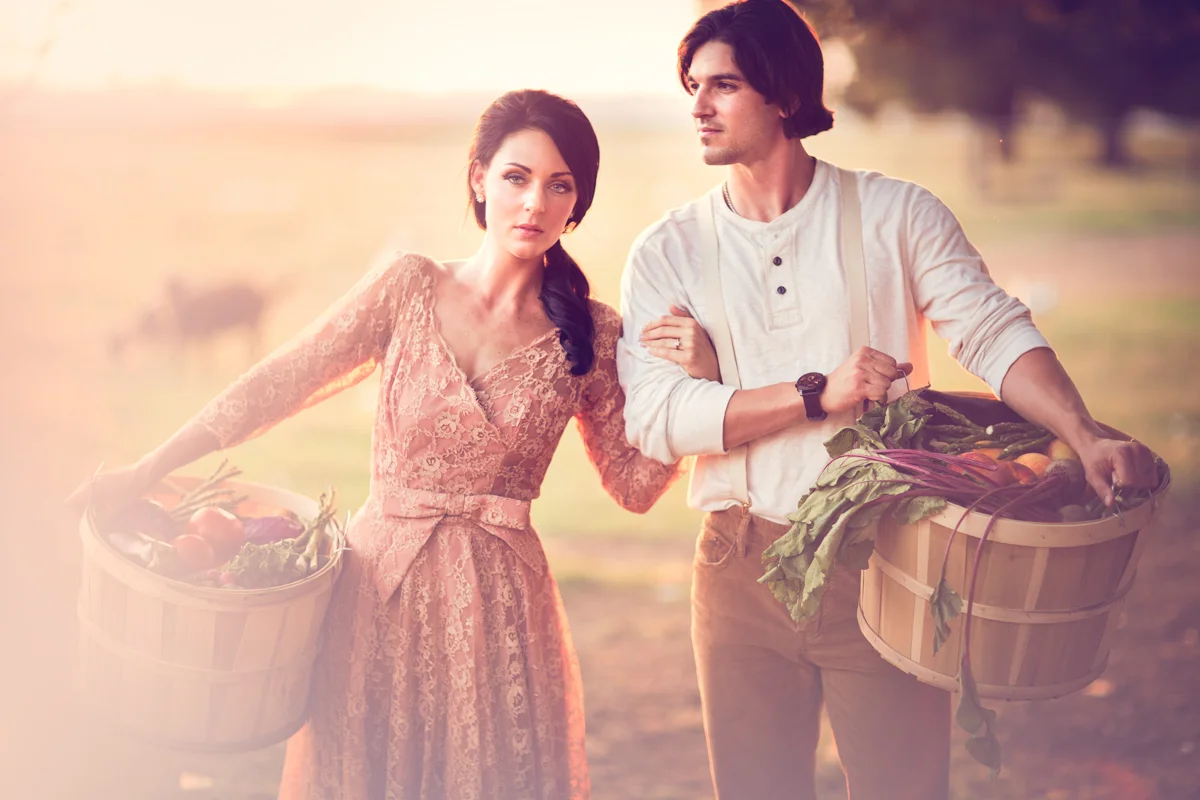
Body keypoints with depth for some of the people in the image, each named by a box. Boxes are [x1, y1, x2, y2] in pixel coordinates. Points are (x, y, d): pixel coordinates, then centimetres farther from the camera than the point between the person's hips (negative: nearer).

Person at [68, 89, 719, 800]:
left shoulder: (591, 334, 2)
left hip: (499, 607, 0)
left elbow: (635, 482, 5)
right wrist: (146, 472, -4)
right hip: (381, 593, 0)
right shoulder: (411, 288, 0)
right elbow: (277, 383, -1)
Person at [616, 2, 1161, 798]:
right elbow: (654, 416, -9)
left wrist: (1087, 436, -24)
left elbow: (993, 329, -6)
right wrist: (818, 394, -19)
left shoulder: (898, 214, 2)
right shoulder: (669, 251, 2)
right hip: (743, 573, 1)